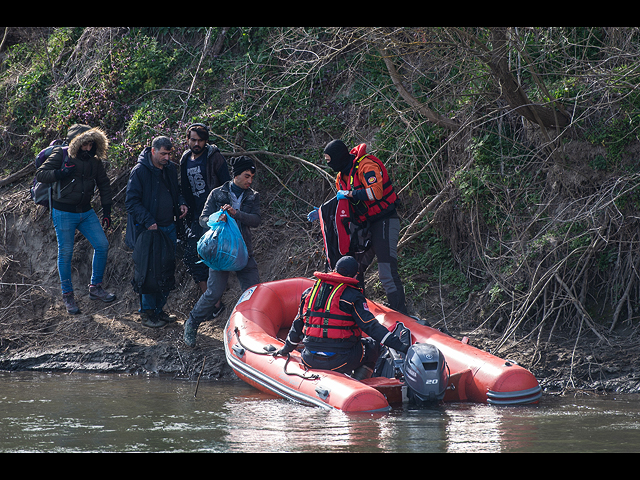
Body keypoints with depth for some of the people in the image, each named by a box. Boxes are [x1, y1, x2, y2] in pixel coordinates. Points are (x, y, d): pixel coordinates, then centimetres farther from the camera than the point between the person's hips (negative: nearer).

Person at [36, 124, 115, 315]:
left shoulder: (95, 161, 4)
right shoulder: (61, 155, -10)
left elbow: (104, 186, 13)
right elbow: (40, 175, -12)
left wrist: (107, 212, 9)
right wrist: (61, 173, -28)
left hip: (86, 212, 5)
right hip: (64, 213, -5)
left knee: (102, 245, -3)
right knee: (65, 253, 1)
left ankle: (95, 287, 10)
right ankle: (67, 295, 13)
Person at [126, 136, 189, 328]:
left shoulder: (171, 169, 8)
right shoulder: (140, 171, -12)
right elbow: (132, 202, -13)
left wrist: (181, 203, 3)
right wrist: (148, 222, -21)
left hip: (169, 228, 7)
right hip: (150, 230, -7)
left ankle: (159, 309, 20)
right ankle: (147, 313, 4)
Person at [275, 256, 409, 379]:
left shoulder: (310, 292, 10)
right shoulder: (353, 296, -6)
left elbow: (298, 324, 19)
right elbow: (371, 326, -13)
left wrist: (287, 349, 33)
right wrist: (400, 346, -13)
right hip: (339, 361, -6)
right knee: (374, 345, 18)